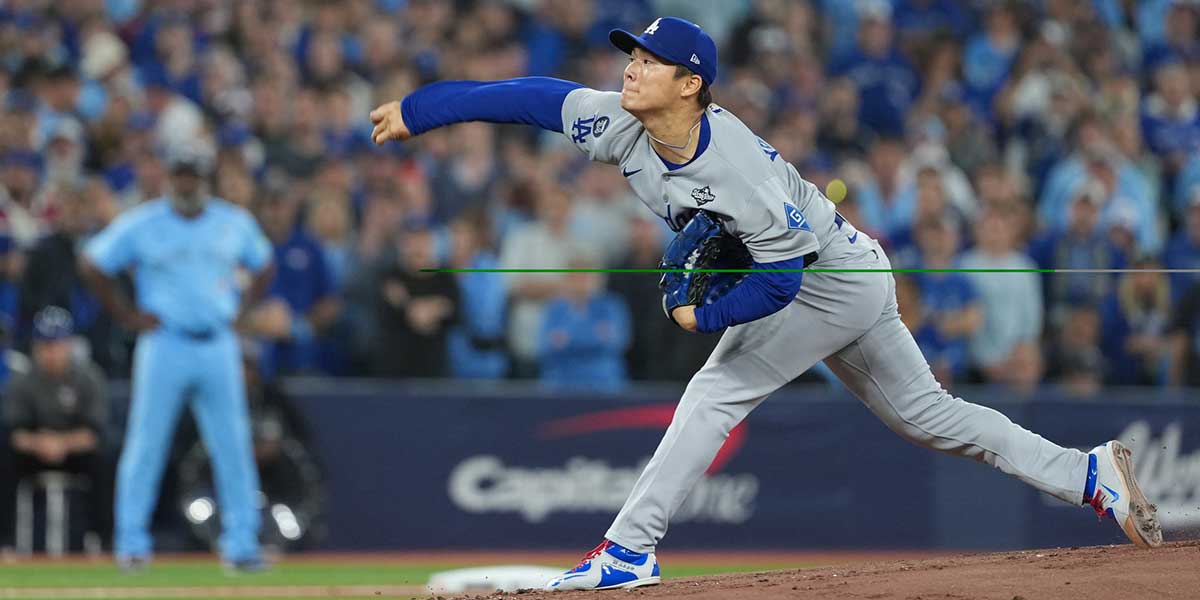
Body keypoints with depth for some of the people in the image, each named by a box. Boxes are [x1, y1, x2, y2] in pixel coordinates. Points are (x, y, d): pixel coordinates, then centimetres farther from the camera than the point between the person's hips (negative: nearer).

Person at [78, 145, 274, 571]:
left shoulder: (235, 223, 8)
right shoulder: (141, 225, -1)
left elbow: (263, 266, 24)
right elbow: (92, 264, 4)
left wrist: (241, 309, 10)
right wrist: (127, 315, 0)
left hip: (218, 347, 3)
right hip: (164, 345, -3)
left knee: (233, 447, -1)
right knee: (146, 445, -3)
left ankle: (241, 543, 4)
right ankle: (132, 542, 4)